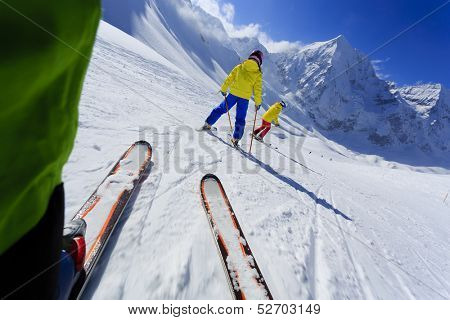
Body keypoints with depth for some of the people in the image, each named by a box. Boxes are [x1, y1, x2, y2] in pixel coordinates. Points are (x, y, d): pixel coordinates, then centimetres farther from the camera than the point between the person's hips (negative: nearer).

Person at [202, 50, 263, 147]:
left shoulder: (239, 66, 5)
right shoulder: (258, 73, 1)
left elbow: (229, 79, 6)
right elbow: (258, 90, -1)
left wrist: (223, 89, 16)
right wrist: (258, 102, 7)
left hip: (233, 94, 2)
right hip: (244, 98, -1)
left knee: (221, 109, 16)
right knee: (240, 119, 7)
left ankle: (207, 124, 18)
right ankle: (236, 139, 7)